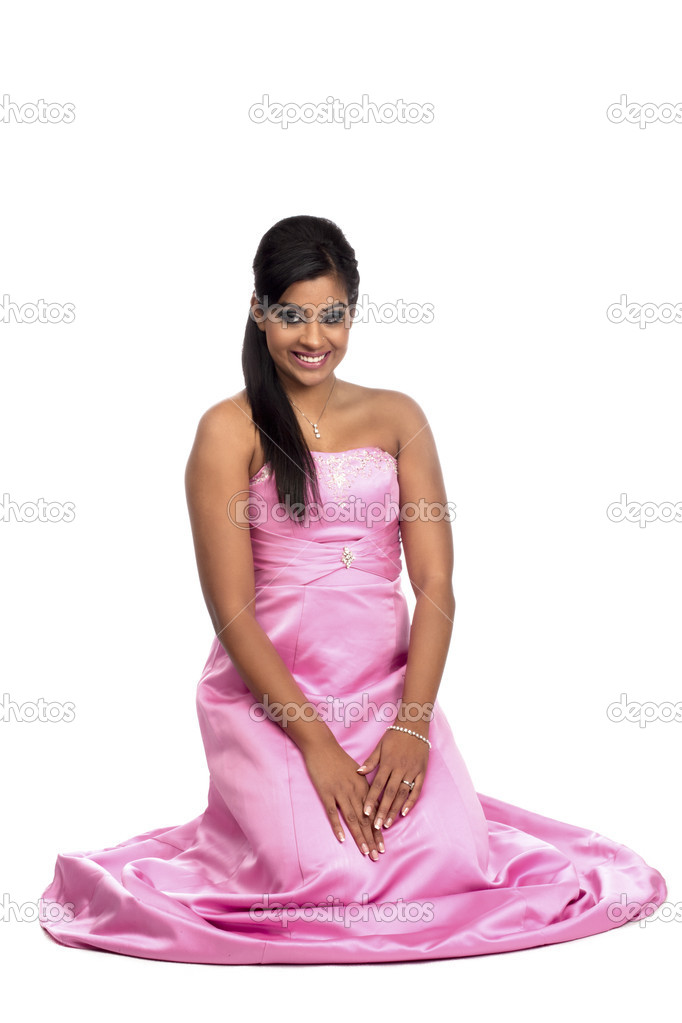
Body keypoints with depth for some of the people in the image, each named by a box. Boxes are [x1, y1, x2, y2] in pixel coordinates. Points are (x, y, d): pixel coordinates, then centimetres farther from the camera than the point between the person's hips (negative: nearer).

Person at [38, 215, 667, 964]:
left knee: (450, 861, -17)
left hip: (390, 686, 3)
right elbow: (232, 610, -7)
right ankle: (272, 810, 13)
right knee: (335, 877, -22)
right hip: (268, 695, -3)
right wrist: (315, 740, -16)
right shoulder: (230, 431, -2)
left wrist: (412, 724, -12)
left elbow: (435, 584, 1)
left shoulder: (397, 418, 9)